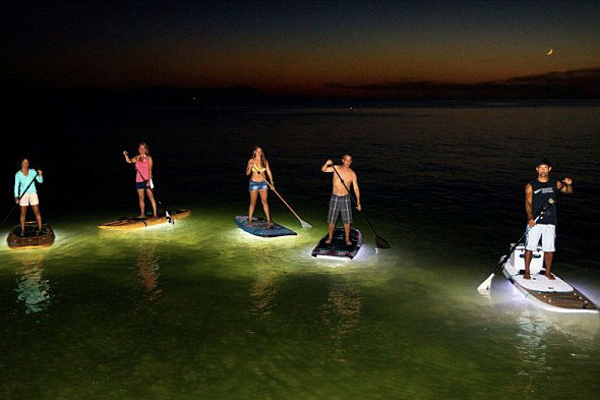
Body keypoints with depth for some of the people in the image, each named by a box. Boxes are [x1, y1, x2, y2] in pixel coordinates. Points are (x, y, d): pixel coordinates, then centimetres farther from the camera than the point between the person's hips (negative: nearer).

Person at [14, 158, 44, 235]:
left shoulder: (32, 171, 4)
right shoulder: (18, 174, 3)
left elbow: (40, 181, 1)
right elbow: (16, 185, 0)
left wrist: (40, 175, -19)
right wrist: (16, 196, -10)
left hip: (33, 193, 0)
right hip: (23, 194, 0)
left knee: (36, 211, -3)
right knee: (23, 213, 2)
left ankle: (40, 229, 1)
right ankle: (22, 230, 11)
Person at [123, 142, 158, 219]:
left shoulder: (149, 158, -1)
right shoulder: (136, 158, 12)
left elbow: (150, 170, -7)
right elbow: (129, 161, -1)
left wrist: (149, 180, -15)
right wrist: (126, 155, -18)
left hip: (147, 180, -4)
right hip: (139, 180, 4)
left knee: (151, 197, -7)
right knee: (141, 198, 8)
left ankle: (155, 214, -8)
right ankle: (142, 214, 14)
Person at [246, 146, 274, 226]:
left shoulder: (265, 161, 8)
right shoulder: (251, 161, 1)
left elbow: (269, 172, 8)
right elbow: (247, 173, -3)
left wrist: (272, 183, -2)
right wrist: (250, 166, -23)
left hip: (263, 183, 2)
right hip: (254, 183, -2)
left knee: (265, 201, -3)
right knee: (253, 202, -2)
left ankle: (268, 220, -3)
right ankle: (250, 220, 6)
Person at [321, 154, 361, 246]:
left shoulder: (352, 173, -3)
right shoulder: (336, 168, -2)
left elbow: (356, 188, -2)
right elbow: (323, 169, -10)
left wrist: (358, 201, -10)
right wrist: (327, 164, -33)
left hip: (346, 199, 0)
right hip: (334, 198, 0)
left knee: (347, 221, 5)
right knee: (331, 220, 6)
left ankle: (347, 238, 20)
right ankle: (330, 237, 23)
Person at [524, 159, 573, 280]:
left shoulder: (555, 184, 10)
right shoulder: (531, 186, 2)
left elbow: (569, 191, 8)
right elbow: (528, 203, -6)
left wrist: (569, 184, -16)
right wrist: (530, 218, -20)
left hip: (550, 222, 2)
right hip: (534, 222, -2)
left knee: (549, 248, 5)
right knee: (530, 247, -2)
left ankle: (548, 272, 18)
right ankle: (527, 272, 7)